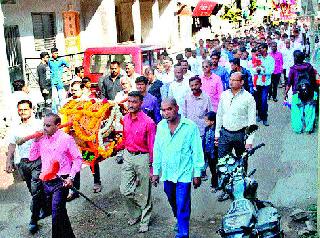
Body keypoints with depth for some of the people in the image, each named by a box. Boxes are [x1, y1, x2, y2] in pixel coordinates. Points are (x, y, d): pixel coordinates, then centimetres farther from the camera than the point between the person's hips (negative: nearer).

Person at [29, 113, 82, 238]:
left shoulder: (66, 139, -9)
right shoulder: (42, 139, 9)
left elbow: (78, 158, -6)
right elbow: (32, 157, 14)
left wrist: (71, 177, -14)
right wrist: (36, 141, 2)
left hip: (60, 182, -6)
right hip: (46, 182, 7)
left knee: (57, 215, -11)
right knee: (60, 213, 18)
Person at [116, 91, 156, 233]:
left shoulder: (148, 122, -16)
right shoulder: (125, 119, 3)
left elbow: (152, 146, -13)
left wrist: (152, 165, -12)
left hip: (142, 158, -5)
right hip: (128, 156, 6)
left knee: (143, 193, 7)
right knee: (125, 190, 8)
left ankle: (145, 221, 25)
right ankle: (135, 214, 32)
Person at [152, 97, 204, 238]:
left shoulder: (190, 126, -14)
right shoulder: (160, 126, -1)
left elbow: (197, 151, -8)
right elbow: (157, 150, 8)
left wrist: (197, 174, -7)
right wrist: (155, 172, 10)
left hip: (184, 174, -5)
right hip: (167, 173, 5)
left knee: (182, 207, -2)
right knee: (173, 203, 23)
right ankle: (179, 220, 48)